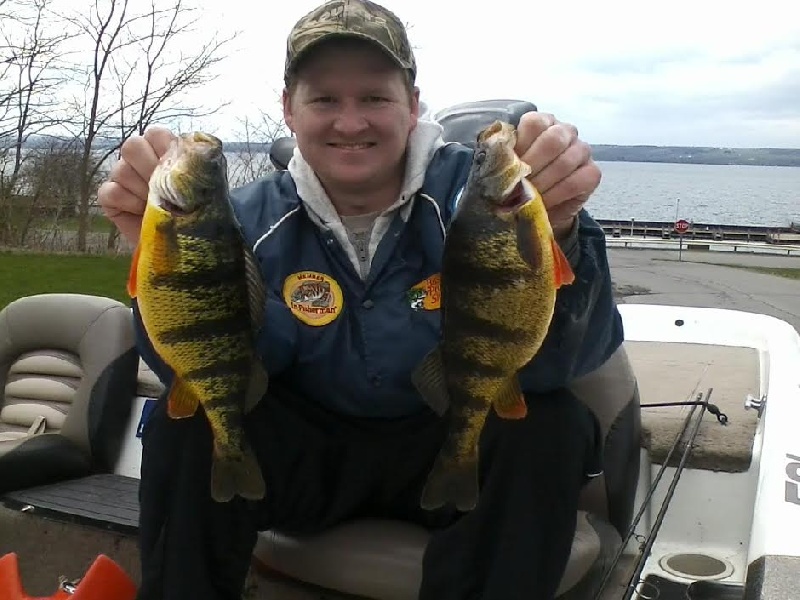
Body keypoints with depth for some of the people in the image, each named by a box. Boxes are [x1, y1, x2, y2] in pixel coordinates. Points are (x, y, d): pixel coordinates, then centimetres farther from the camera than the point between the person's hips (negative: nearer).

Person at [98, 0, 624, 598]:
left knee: (549, 424, -27)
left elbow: (549, 365, -27)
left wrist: (553, 236, -47)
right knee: (189, 420, -23)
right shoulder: (256, 217, -6)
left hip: (448, 458, 0)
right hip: (303, 458, 1)